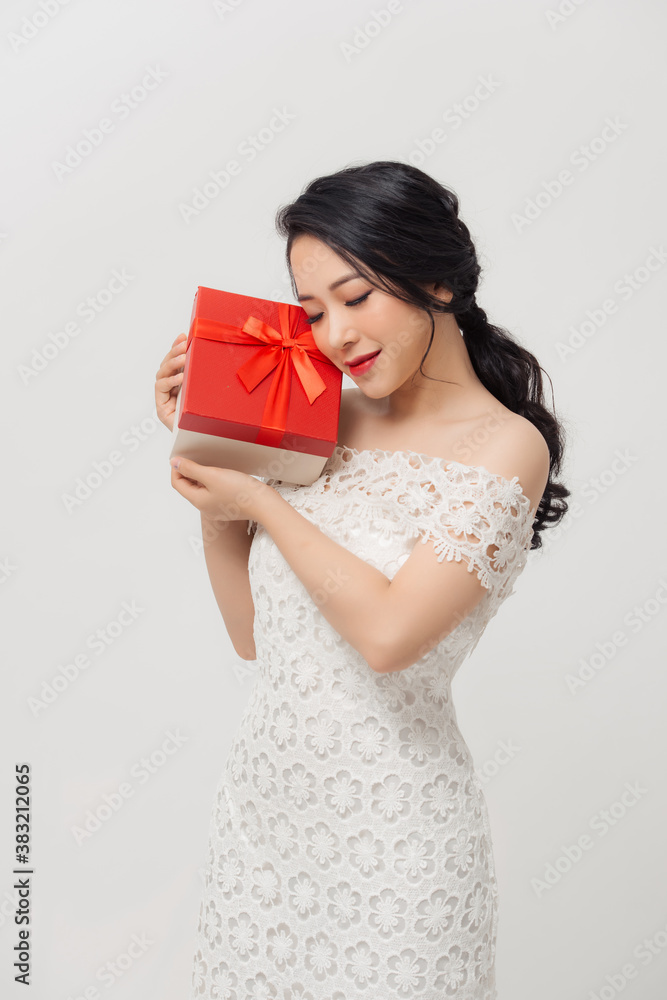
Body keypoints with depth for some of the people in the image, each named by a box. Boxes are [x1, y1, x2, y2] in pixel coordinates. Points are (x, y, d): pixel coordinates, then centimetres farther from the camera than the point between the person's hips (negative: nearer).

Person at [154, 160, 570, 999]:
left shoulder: (506, 447, -13)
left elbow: (388, 633, -24)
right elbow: (252, 631, 5)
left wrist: (258, 501, -12)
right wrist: (202, 454, -1)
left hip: (390, 827, -5)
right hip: (262, 800, 5)